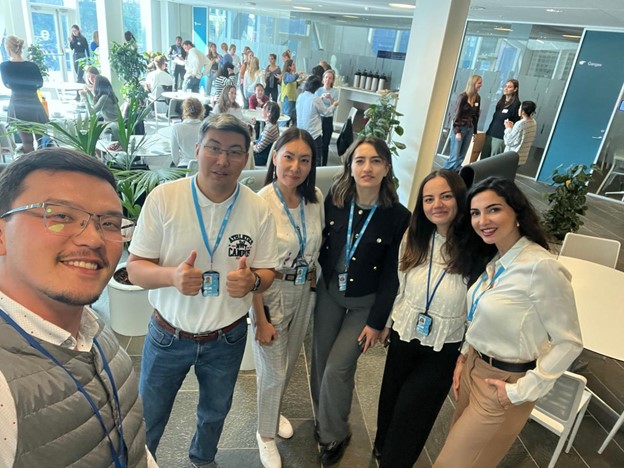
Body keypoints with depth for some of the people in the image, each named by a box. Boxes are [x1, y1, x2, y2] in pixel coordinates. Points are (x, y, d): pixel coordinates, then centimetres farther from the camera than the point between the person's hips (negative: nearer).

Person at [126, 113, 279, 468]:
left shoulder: (259, 209, -12)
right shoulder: (163, 198, -16)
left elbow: (267, 272, -4)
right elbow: (136, 268, -11)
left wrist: (252, 280, -28)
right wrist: (172, 275, -33)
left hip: (227, 339, 2)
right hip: (168, 336, -1)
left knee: (215, 412, 27)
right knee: (148, 419, 21)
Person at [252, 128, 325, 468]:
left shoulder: (316, 198, -7)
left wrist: (312, 284, 7)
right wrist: (261, 319, -15)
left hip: (306, 290, 5)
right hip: (272, 293, -5)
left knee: (289, 362, 24)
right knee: (273, 371, 8)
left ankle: (273, 411, 54)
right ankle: (265, 434, 37)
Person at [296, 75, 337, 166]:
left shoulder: (300, 97, 2)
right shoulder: (315, 99, -17)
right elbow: (325, 112, -3)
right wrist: (334, 105, 14)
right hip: (314, 134, -7)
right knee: (316, 161, 4)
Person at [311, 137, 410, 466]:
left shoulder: (398, 216, -17)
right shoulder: (333, 201, -9)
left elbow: (391, 274, -12)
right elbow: (320, 245, 3)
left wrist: (377, 321, -10)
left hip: (365, 302, -3)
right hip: (328, 292, 3)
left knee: (337, 369, -2)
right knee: (319, 361, 12)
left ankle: (335, 435, 27)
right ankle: (323, 420, 42)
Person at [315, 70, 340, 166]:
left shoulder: (335, 91, 0)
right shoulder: (318, 90, 1)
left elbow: (334, 107, -6)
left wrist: (330, 98, -24)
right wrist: (321, 97, -27)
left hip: (328, 120, 0)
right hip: (318, 118, 0)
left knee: (325, 144, 3)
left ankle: (323, 165, 14)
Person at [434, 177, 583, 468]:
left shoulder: (541, 266, -25)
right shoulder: (494, 260, 1)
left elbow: (569, 342, -20)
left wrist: (522, 391, -17)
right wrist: (464, 357, 7)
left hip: (504, 383, -7)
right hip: (474, 368, 7)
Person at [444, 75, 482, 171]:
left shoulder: (478, 98, 9)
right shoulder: (463, 96, -9)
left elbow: (476, 115, 12)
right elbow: (457, 114, -11)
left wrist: (474, 131, 8)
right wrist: (457, 131, -16)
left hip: (470, 129, 6)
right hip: (460, 128, -6)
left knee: (461, 157, 4)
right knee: (454, 157, -7)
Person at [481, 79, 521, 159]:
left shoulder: (516, 104, -6)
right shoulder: (501, 101, 16)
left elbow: (515, 123, -10)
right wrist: (488, 131, 16)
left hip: (500, 137, -7)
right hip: (490, 134, 7)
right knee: (483, 158, 6)